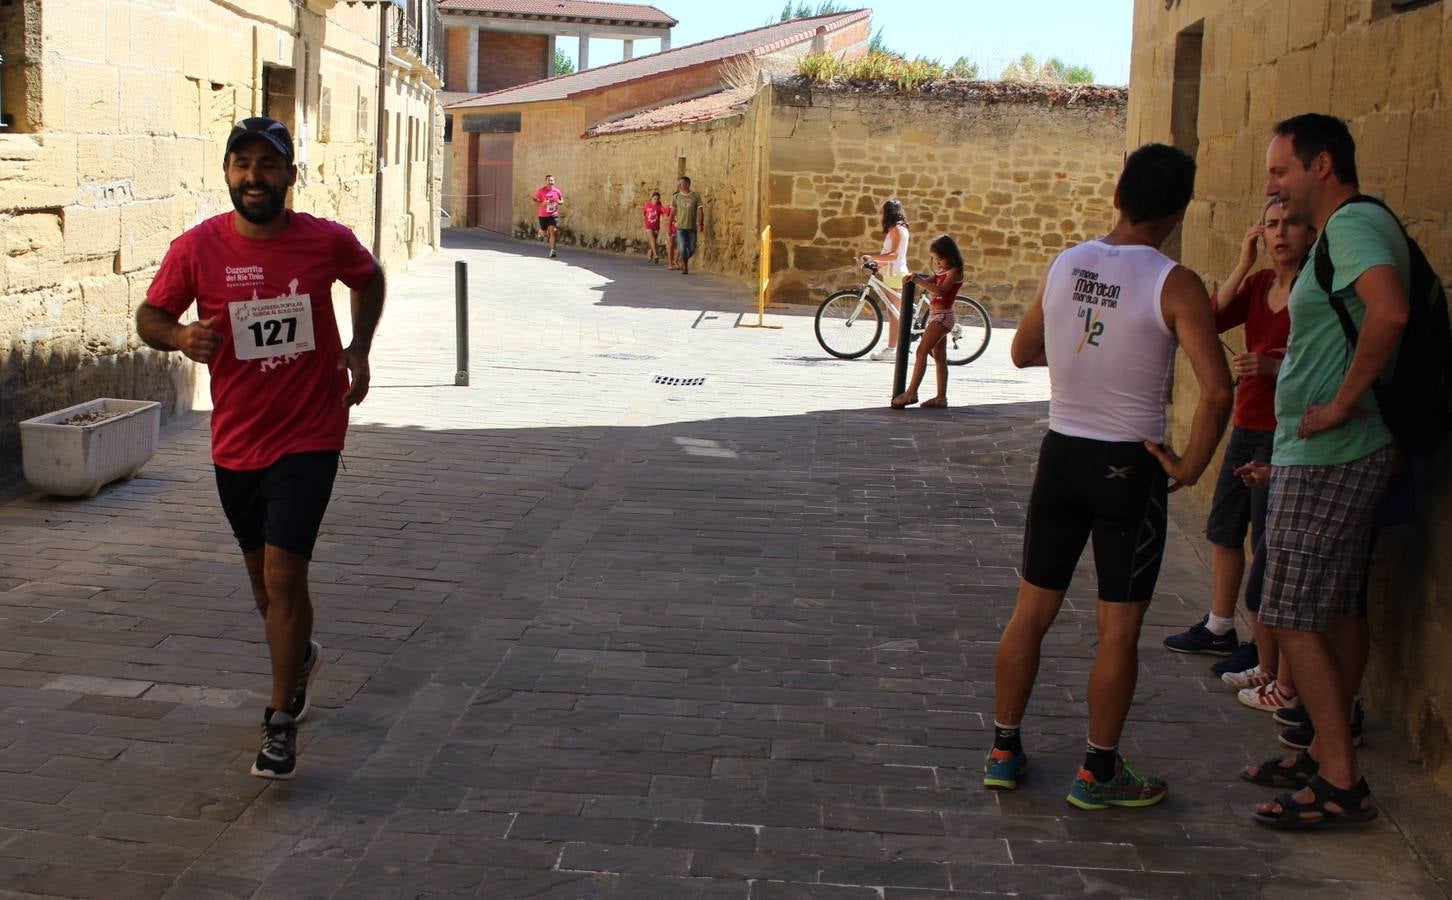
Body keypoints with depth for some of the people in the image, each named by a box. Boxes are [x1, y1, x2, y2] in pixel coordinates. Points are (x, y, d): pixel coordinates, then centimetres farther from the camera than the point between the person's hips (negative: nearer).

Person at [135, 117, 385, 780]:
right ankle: (300, 656, 49)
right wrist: (180, 336, -21)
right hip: (236, 441, 3)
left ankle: (281, 723, 2)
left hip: (308, 437, -3)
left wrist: (359, 348, 0)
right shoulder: (196, 248, -9)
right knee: (264, 575, 18)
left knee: (282, 572, -12)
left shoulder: (327, 241, -9)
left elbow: (369, 279, 13)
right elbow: (149, 315, 2)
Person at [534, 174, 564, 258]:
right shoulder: (541, 191, -5)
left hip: (554, 214, 0)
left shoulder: (557, 191, 1)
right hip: (543, 215, 0)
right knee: (545, 232, 12)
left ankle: (552, 251, -13)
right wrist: (542, 202, -17)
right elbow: (534, 199, 1)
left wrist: (560, 202, -9)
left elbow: (562, 200, 15)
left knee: (552, 231, -14)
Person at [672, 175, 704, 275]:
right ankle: (685, 267, 6)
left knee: (691, 249, 4)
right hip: (680, 227, 0)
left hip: (692, 227, 0)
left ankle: (684, 262, 30)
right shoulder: (676, 197, 5)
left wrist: (700, 224, -12)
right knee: (682, 248, -8)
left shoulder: (696, 196, 1)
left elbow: (700, 211, -1)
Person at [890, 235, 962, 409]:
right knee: (939, 357, 11)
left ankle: (911, 393, -22)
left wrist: (918, 280, -22)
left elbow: (940, 290, -24)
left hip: (943, 315, -10)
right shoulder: (943, 272, 17)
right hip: (937, 315, 10)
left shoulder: (955, 271, -12)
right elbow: (928, 281, 10)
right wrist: (913, 277, -9)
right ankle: (941, 397, 15)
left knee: (921, 351, -17)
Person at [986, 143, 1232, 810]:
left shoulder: (1064, 266, 1)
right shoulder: (1174, 286, -14)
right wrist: (1189, 466, -11)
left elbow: (1023, 352, 16)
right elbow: (1216, 389, -23)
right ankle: (1099, 773, 15)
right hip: (1129, 467, -5)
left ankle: (1004, 751, 23)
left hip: (1060, 454, 5)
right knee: (1118, 629, 6)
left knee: (1032, 610, 15)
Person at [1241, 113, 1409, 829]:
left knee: (1293, 619, -6)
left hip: (1324, 460, -11)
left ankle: (1341, 784, -1)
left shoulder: (1353, 224, -17)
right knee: (1334, 611, 16)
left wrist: (1342, 402, -27)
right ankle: (1328, 756, 25)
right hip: (1343, 455, 11)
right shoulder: (1357, 227, 16)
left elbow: (1389, 313, -35)